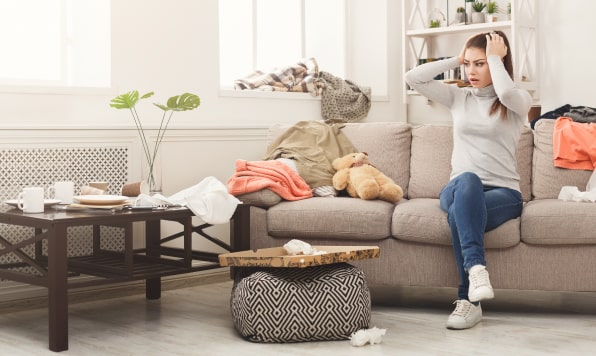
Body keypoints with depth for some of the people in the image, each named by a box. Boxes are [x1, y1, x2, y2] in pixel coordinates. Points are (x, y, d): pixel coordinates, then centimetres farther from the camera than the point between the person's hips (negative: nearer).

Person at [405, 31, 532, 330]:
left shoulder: (519, 101, 5)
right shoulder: (458, 97, 16)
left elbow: (506, 93, -22)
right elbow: (413, 78, 6)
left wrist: (495, 58, -6)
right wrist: (455, 59, 9)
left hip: (503, 193, -2)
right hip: (458, 189, 3)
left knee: (459, 213, -36)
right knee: (468, 180, -37)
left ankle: (469, 300, -34)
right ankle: (476, 268, -49)